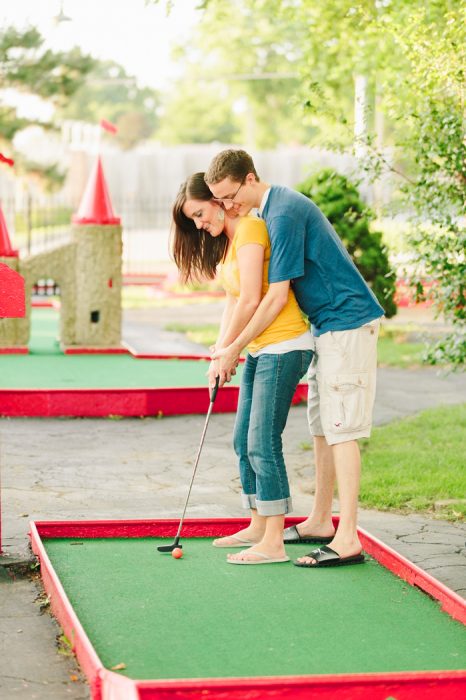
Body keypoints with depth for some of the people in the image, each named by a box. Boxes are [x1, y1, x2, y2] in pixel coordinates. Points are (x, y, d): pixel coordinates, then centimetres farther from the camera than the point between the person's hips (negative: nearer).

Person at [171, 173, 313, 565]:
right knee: (244, 440, 14)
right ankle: (258, 527, 24)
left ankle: (273, 544, -8)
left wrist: (226, 352, -11)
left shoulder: (250, 229, -14)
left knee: (263, 443, -11)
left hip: (283, 347, -10)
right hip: (259, 351, 10)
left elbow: (250, 300, -19)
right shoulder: (225, 242, 16)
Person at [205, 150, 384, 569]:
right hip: (331, 326, 10)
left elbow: (277, 297, -19)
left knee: (340, 431, -13)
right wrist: (234, 345, 13)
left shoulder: (284, 214, -19)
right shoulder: (277, 207, 14)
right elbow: (258, 294, 19)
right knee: (322, 427, 14)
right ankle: (321, 522, 23)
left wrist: (234, 349, -11)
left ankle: (347, 541, -14)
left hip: (347, 325, -10)